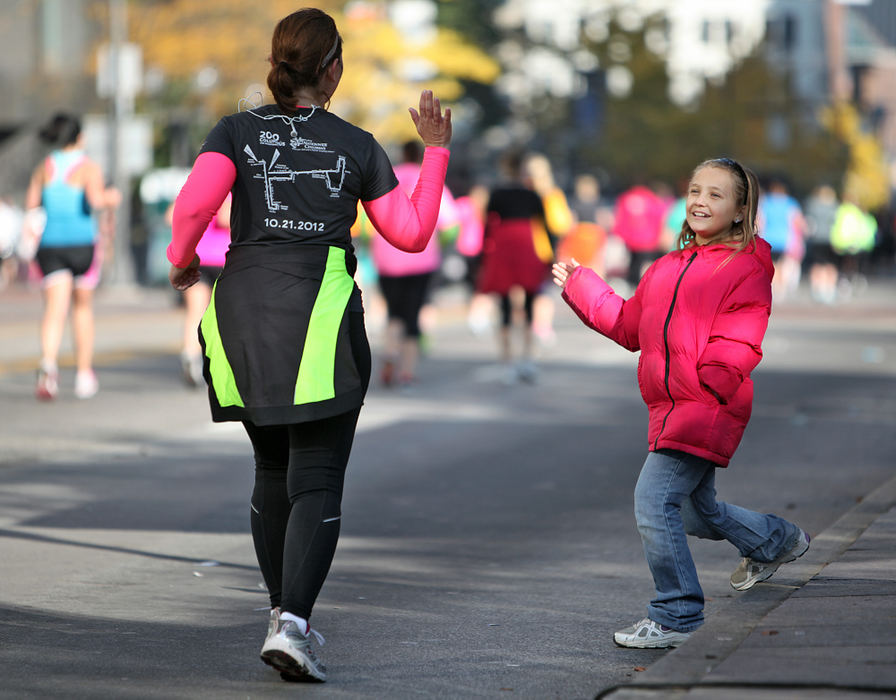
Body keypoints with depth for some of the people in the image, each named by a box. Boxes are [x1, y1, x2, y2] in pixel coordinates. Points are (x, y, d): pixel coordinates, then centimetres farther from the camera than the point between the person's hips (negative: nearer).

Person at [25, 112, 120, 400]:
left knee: (55, 311, -8)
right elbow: (96, 200, -18)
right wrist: (112, 199, 3)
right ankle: (84, 375, 22)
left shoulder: (43, 168, 8)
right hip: (82, 242, -2)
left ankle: (48, 363, -36)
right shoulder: (89, 168, -3)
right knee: (83, 307, 18)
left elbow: (31, 205, 3)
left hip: (50, 244, 2)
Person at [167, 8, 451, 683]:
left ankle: (283, 611, 27)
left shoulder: (237, 131, 4)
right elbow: (412, 232, 10)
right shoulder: (357, 145, 4)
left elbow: (195, 204, -14)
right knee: (317, 481, -5)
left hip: (242, 308, 3)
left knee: (273, 468, 20)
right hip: (320, 312, -3)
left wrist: (182, 259, 6)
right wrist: (437, 151, 19)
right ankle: (292, 624, -21)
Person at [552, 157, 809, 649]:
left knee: (655, 500, -16)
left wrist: (706, 379, -27)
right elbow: (630, 326, 24)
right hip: (671, 408, 9)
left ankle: (676, 617, -7)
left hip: (707, 407, -9)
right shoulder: (667, 269, 17)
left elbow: (738, 346, -14)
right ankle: (778, 541, 46)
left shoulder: (747, 268, -7)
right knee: (696, 512, 20)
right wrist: (580, 288, 24)